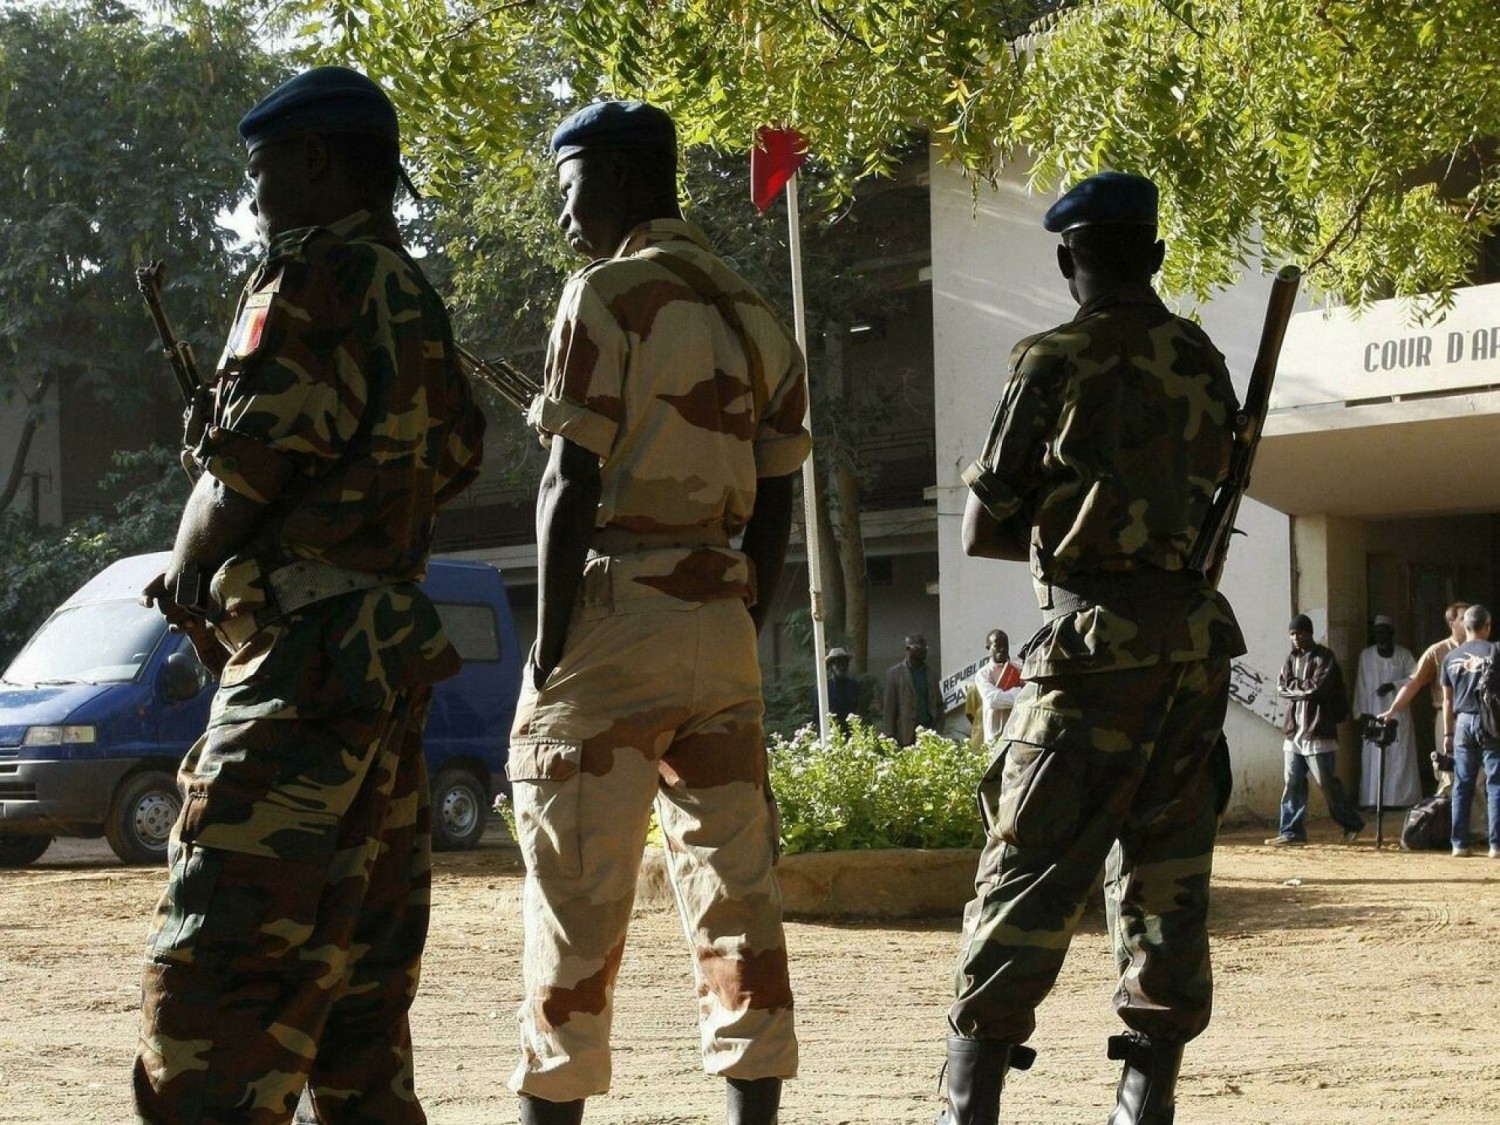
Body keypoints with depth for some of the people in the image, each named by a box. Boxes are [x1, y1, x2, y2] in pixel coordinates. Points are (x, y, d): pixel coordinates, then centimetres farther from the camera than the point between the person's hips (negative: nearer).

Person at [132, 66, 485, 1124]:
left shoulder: (308, 281, -10)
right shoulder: (418, 304, 16)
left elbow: (243, 473, -14)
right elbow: (457, 454, 22)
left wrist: (186, 568, 4)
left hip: (304, 667, -9)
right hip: (391, 666, 10)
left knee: (213, 989, -11)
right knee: (360, 980, 13)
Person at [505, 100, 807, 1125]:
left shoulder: (609, 294, -7)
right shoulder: (755, 316, 13)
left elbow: (573, 482, -12)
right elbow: (774, 508, 13)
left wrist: (549, 644, -9)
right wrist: (740, 634, 17)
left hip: (614, 614, -6)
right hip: (722, 620, 7)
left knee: (576, 895, -3)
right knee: (737, 886, 8)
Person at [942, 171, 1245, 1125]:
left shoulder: (1057, 364, -6)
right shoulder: (1206, 363, 9)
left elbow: (981, 532, -4)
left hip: (1098, 640, -5)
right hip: (1198, 638, 5)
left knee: (1029, 876, -5)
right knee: (1170, 878, 10)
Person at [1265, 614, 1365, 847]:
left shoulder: (1324, 657, -4)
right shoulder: (1292, 658, 15)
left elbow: (1317, 687, -16)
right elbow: (1282, 686, 3)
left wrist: (1294, 686, -3)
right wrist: (1305, 688, -9)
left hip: (1317, 730, -6)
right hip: (1294, 730, 6)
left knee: (1326, 781, -3)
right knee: (1292, 783, 4)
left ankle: (1352, 824, 10)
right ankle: (1291, 831, 8)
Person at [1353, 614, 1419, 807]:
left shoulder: (1403, 655, 6)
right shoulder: (1366, 655, 7)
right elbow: (1361, 686, 6)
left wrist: (1393, 685, -15)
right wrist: (1360, 713, 2)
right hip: (1374, 713, 0)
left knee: (1400, 757, -5)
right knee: (1374, 759, -6)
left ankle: (1400, 798, -2)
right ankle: (1377, 800, -6)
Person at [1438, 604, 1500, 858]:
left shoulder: (1451, 658, 9)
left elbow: (1447, 700, 12)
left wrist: (1448, 734, 18)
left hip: (1463, 723, 4)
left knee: (1462, 785, 8)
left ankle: (1459, 843, 7)